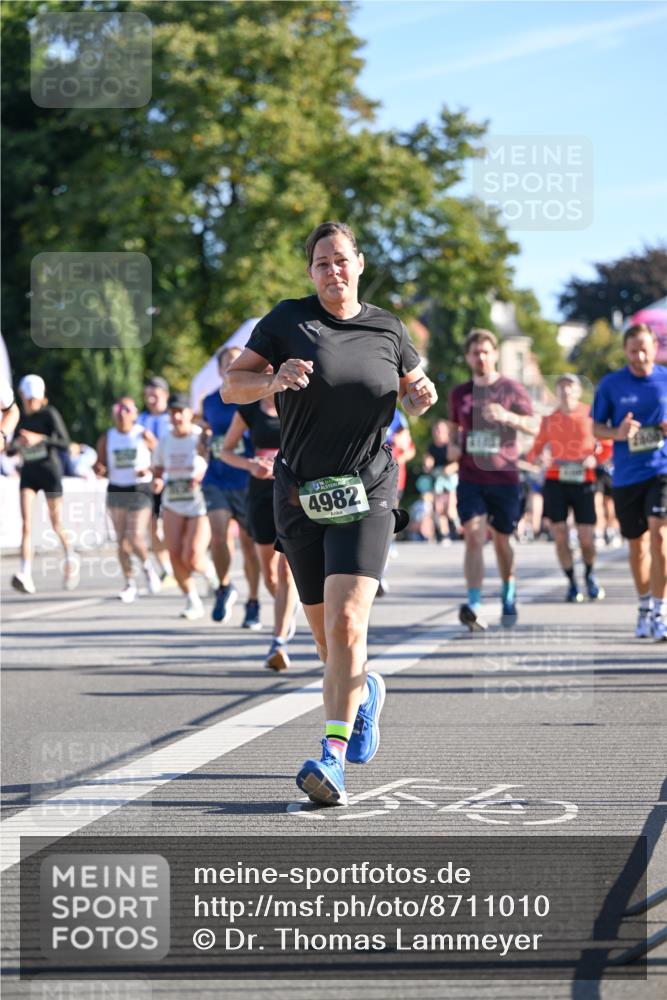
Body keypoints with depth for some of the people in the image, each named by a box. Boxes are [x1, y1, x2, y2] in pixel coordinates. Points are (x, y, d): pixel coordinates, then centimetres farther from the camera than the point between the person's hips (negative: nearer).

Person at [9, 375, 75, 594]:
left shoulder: (49, 413, -6)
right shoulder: (21, 418, 10)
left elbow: (65, 441, -14)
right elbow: (11, 451, 17)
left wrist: (39, 438, -27)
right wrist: (16, 444, -8)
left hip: (49, 469, -4)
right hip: (28, 471, 4)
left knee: (56, 524, 6)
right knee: (26, 522, -13)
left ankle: (69, 558, 36)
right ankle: (25, 576, -23)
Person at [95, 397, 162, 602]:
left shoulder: (144, 435, -3)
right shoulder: (106, 438, 6)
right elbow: (101, 466, 11)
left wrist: (149, 470, -15)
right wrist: (100, 470, -12)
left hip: (140, 490, -3)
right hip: (116, 491, 3)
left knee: (136, 537, -13)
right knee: (122, 540, 4)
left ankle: (147, 567, 18)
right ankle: (130, 584, 13)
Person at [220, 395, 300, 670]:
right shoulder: (249, 411, 4)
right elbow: (225, 451, 9)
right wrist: (250, 464, -10)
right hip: (261, 495, 3)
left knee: (287, 570, -15)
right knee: (269, 572, 11)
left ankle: (279, 643, -18)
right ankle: (290, 608, 43)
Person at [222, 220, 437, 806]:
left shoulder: (387, 328, 7)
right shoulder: (288, 320, 2)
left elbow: (413, 385, 22)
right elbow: (232, 387, -1)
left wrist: (422, 396, -2)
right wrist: (274, 380, -22)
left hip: (366, 495, -1)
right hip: (301, 495, 1)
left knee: (346, 622, -18)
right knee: (327, 633, 10)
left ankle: (332, 758, -23)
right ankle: (365, 692, 44)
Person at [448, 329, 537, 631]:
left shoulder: (511, 390, 1)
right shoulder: (459, 393, 11)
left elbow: (533, 427, -7)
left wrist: (507, 416, -26)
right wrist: (452, 446, 2)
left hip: (504, 478, -1)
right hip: (470, 478, 1)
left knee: (501, 540, 9)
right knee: (474, 536, -15)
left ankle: (509, 596, 34)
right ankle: (474, 606, -24)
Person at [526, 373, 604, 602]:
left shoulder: (590, 415, 2)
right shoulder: (548, 420, 9)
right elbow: (537, 448, 14)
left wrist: (594, 459, -14)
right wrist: (527, 458, -8)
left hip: (583, 481, -2)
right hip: (555, 481, 2)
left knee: (586, 538, -4)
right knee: (560, 536, -4)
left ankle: (590, 575, 25)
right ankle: (572, 583, 12)